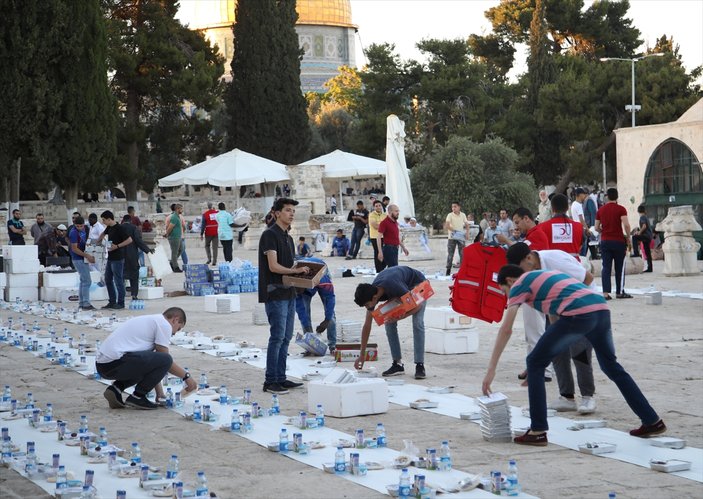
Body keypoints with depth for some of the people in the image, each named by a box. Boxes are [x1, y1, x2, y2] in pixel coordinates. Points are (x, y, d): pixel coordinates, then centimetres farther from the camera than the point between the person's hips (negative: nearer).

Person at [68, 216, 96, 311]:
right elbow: (74, 248, -20)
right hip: (79, 259, -9)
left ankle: (81, 303, 18)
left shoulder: (83, 229, 9)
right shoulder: (74, 233, -17)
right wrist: (87, 256, -23)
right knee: (87, 281, -11)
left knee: (83, 281, 12)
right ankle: (86, 304, -11)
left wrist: (90, 256, 12)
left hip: (84, 259, 9)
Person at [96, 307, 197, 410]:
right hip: (115, 362, -10)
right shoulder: (164, 324, 0)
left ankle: (115, 389, 11)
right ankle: (137, 397, -2)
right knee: (165, 360, -11)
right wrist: (186, 376, 14)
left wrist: (159, 392, 33)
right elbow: (165, 360, 0)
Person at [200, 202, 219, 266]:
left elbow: (203, 225, -7)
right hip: (216, 233, 2)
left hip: (208, 233, -2)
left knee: (207, 245, 17)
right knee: (215, 247, 5)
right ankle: (214, 261, 3)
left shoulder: (205, 214, -8)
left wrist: (201, 234, -2)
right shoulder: (217, 213, -1)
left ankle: (209, 258, 4)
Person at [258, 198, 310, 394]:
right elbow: (274, 266, -18)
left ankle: (281, 378, 15)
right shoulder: (270, 235, -12)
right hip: (275, 293, -9)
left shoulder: (287, 237, 17)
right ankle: (270, 381, -4)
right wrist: (296, 270, -11)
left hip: (288, 292, 9)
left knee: (285, 337, 10)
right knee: (277, 336, -9)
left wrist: (300, 270, 4)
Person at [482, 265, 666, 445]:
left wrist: (491, 370, 6)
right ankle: (653, 422, 32)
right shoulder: (544, 276, 35)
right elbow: (555, 322, 38)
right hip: (601, 309, 8)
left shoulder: (519, 284, 13)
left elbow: (505, 330, 5)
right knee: (612, 367, 26)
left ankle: (538, 432, 5)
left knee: (535, 364, 7)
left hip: (578, 314, -8)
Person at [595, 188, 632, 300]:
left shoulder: (601, 210, 6)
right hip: (618, 241, -3)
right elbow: (626, 225, -17)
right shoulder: (621, 209, -6)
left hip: (605, 241, 3)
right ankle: (620, 292, 12)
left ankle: (606, 292, -6)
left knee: (606, 267, 2)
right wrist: (628, 237, -4)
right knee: (620, 268, 8)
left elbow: (597, 228, 8)